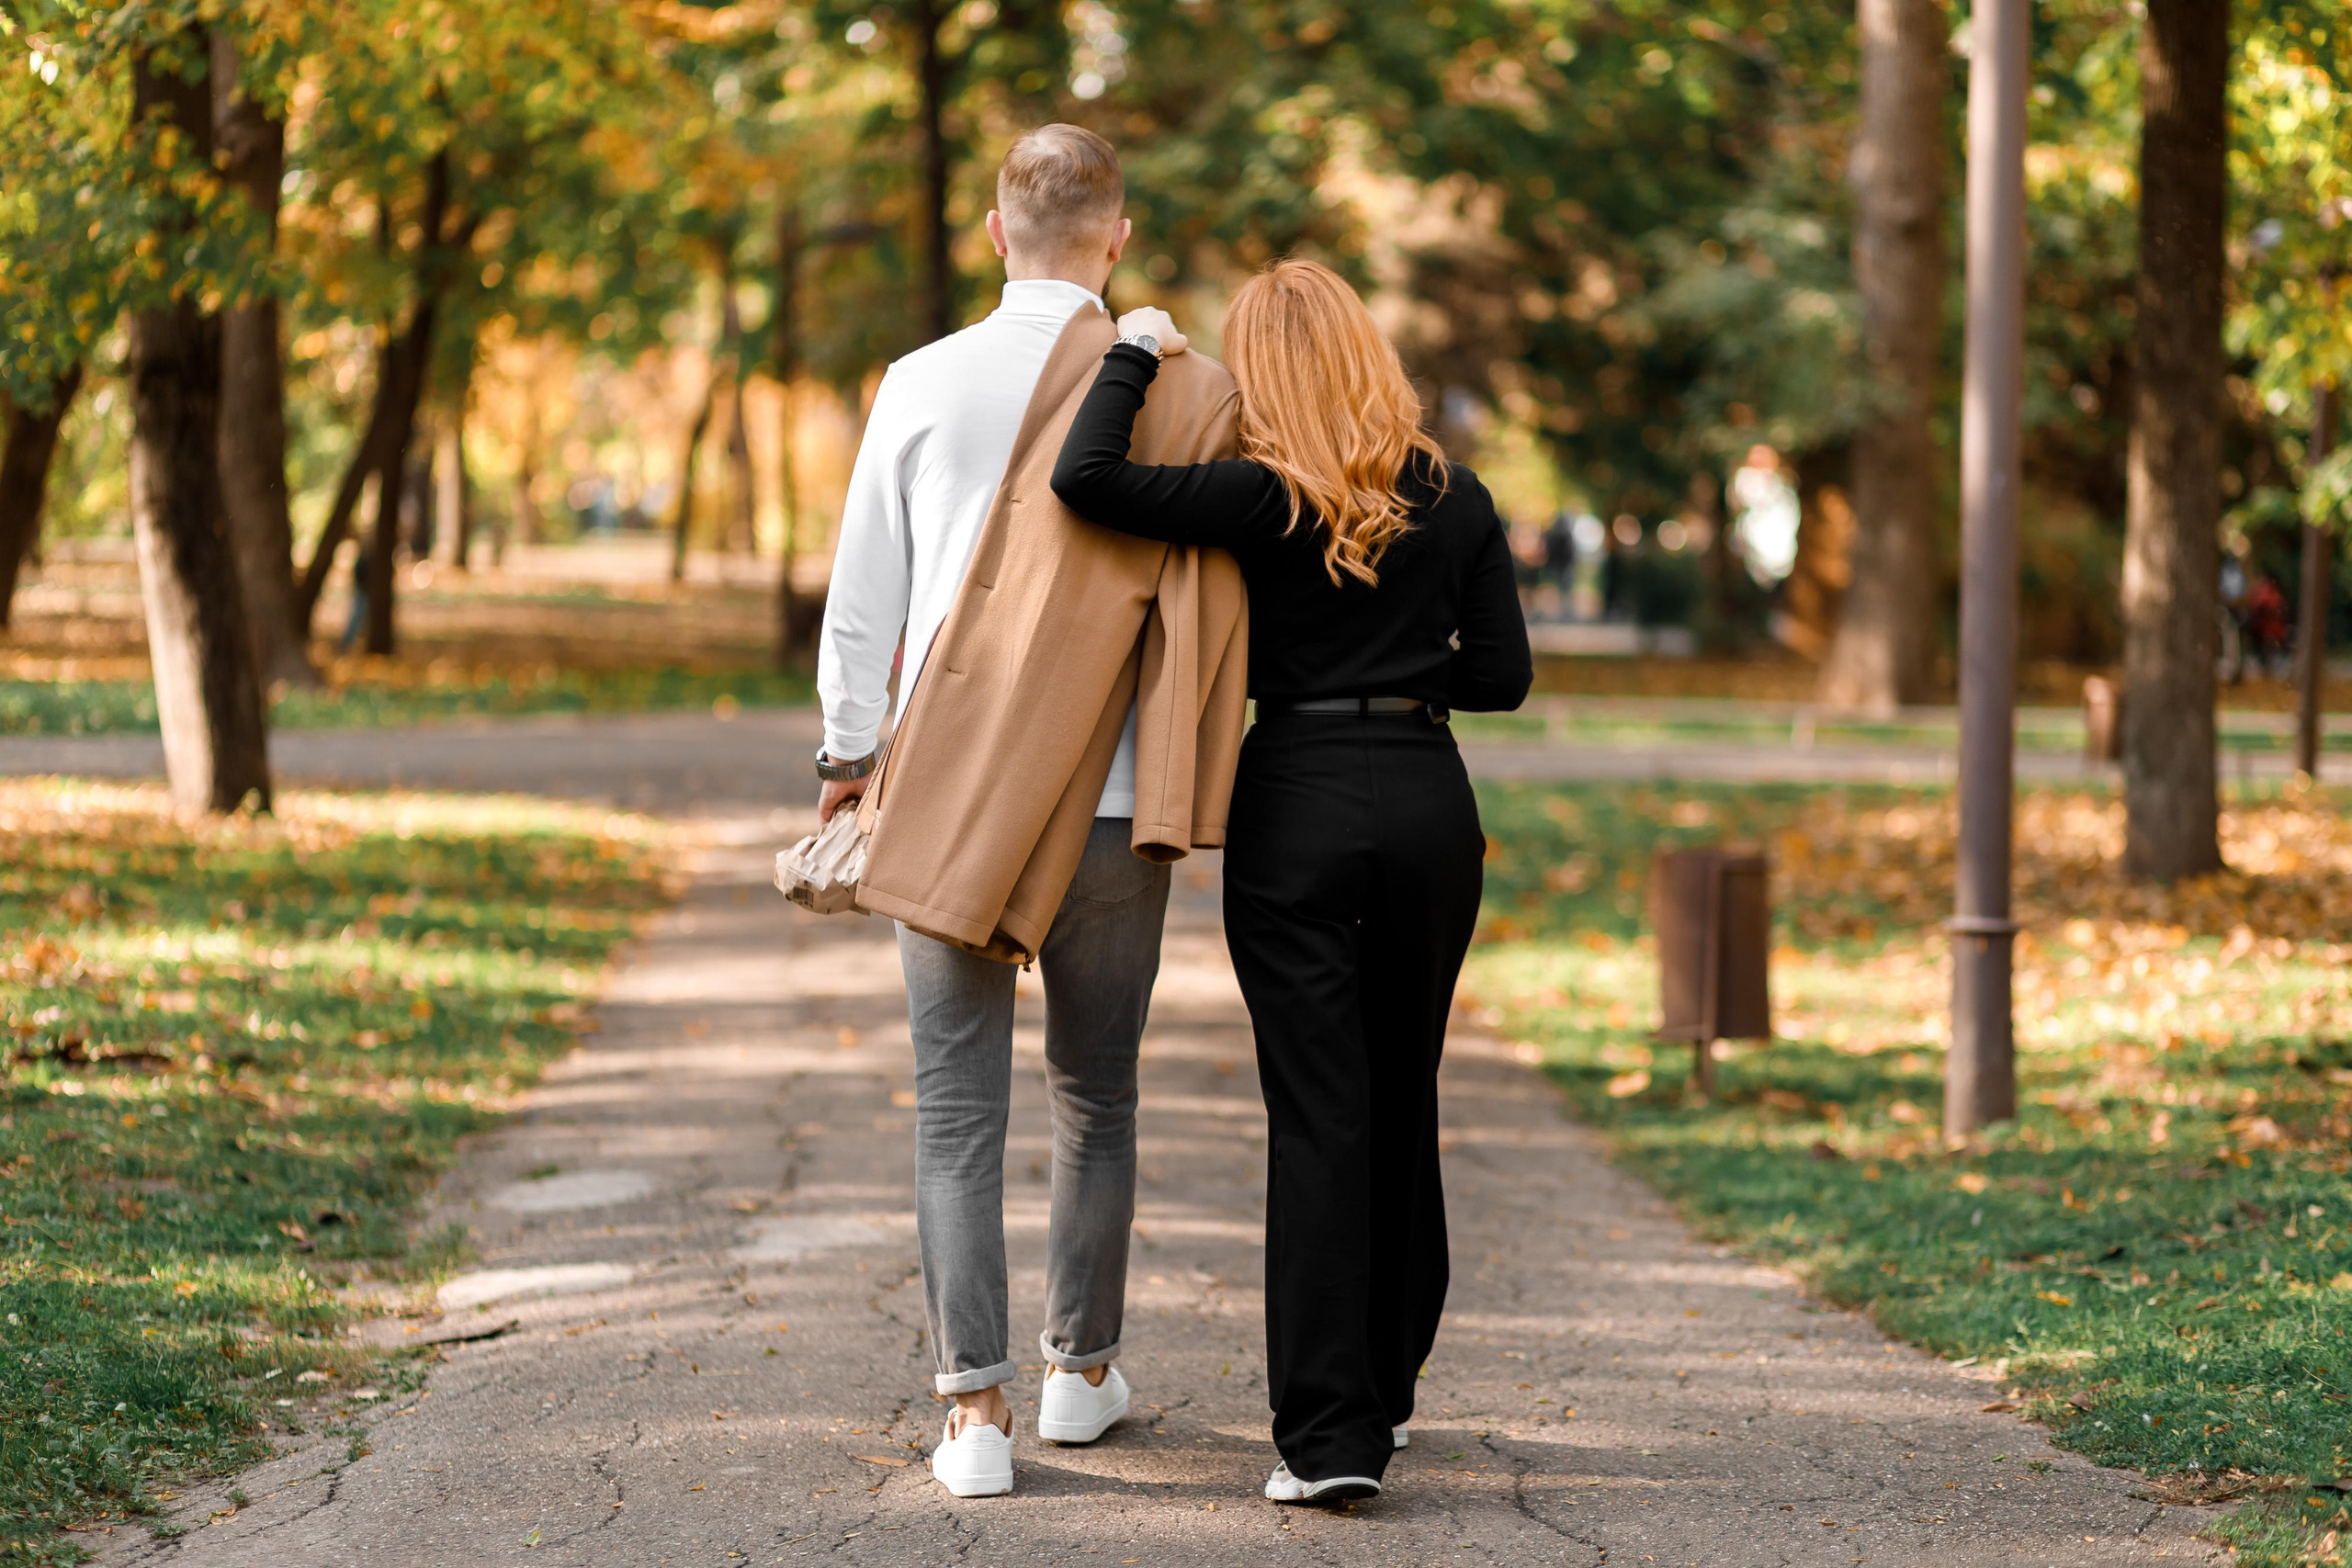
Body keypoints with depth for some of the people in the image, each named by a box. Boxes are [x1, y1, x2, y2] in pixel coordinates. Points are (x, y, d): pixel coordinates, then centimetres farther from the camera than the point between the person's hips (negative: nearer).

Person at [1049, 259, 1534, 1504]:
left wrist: (1132, 353, -4)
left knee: (1317, 1116, -3)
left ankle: (1330, 1432, -8)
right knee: (1402, 1101, 16)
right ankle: (1383, 1387, 27)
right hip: (1428, 805, 4)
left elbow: (1087, 478, -19)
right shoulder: (1457, 502, 3)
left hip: (1295, 805, -3)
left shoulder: (1264, 500, -8)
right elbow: (1501, 676, 5)